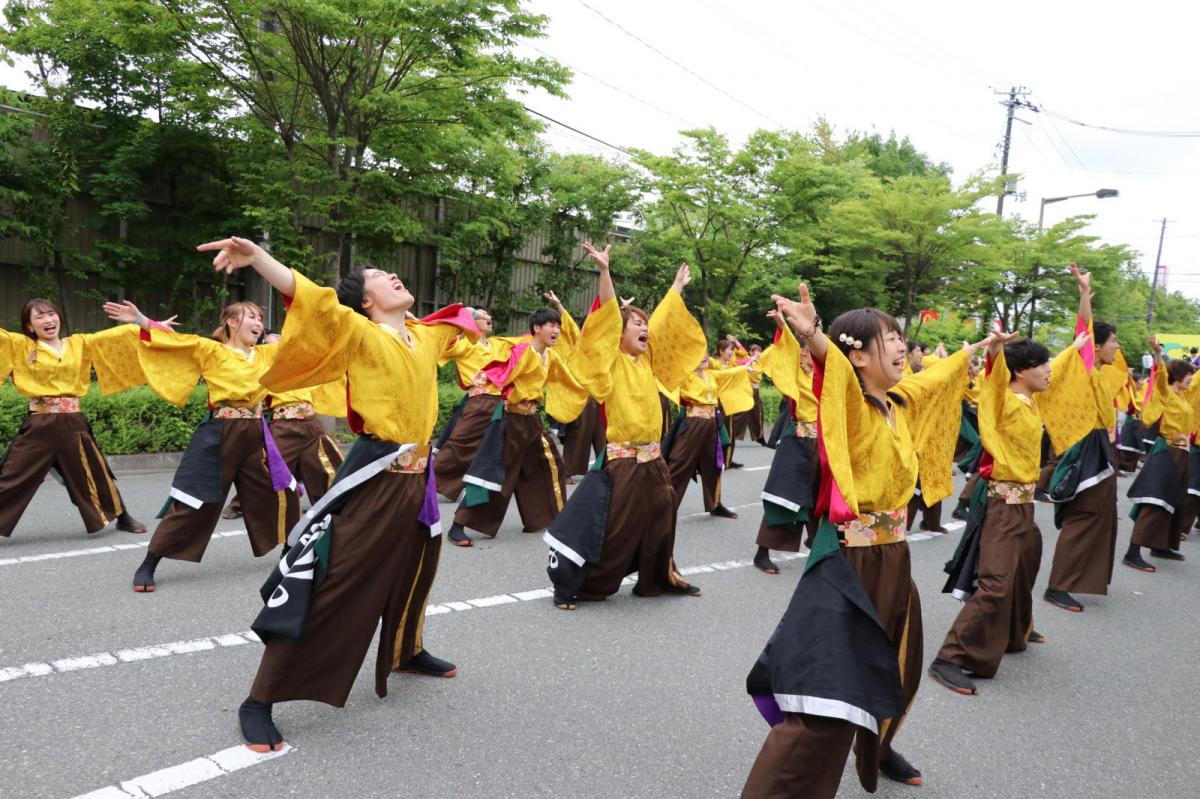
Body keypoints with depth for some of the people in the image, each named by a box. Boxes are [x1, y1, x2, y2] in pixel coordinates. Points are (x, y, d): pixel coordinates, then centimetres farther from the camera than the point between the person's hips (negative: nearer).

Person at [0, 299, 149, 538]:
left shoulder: (80, 344, 7)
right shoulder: (20, 346, 3)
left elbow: (116, 336, 5)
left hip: (72, 424, 2)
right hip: (39, 426, -2)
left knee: (96, 475, 14)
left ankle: (123, 518, 32)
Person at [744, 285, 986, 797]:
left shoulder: (901, 401, 8)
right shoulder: (851, 406, -16)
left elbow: (939, 377, 29)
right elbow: (836, 369, -39)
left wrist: (972, 351, 43)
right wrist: (812, 336, -60)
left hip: (892, 556, 9)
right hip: (850, 561, -9)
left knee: (896, 672, 28)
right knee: (826, 700, -13)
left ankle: (875, 749, 54)